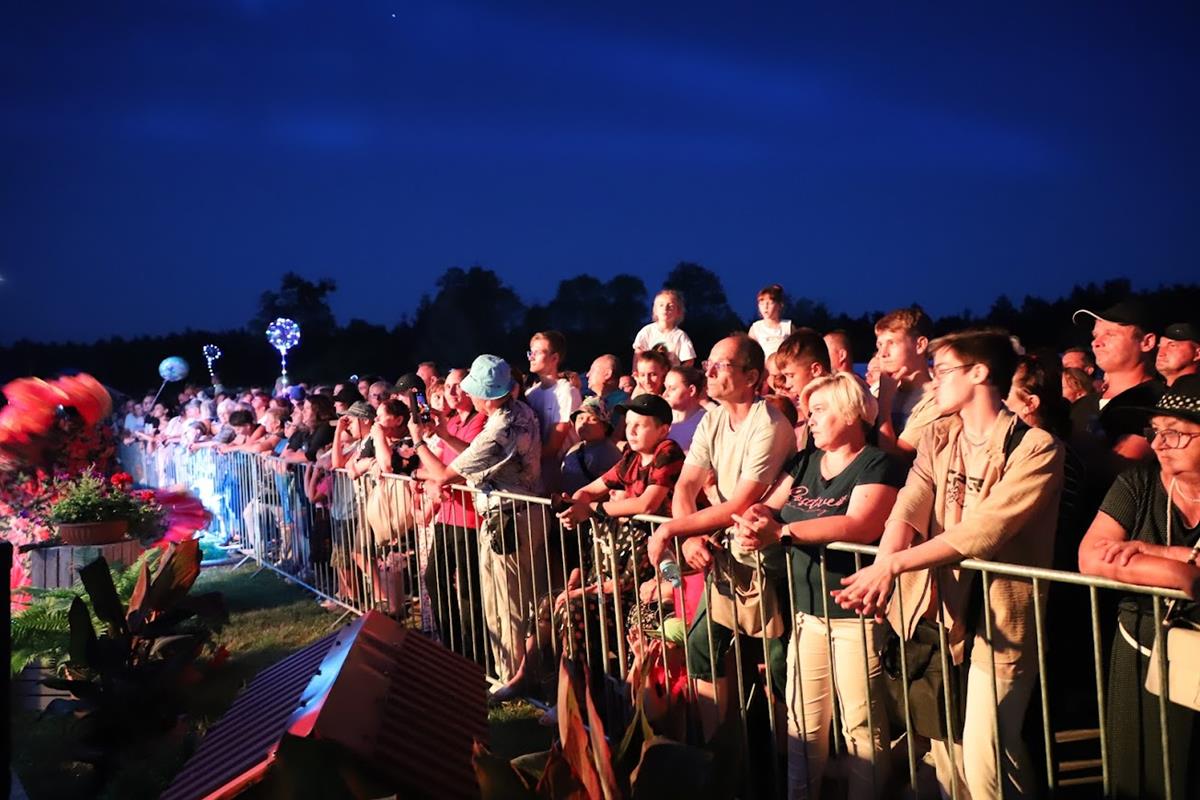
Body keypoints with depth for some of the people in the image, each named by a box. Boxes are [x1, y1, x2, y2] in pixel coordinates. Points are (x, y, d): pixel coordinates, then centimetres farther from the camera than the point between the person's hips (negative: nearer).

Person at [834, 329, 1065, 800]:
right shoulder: (937, 437, 9)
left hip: (999, 615, -5)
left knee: (984, 760, -7)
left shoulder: (1035, 448, -11)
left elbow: (983, 531, -22)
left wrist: (892, 566, -26)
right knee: (945, 746, 13)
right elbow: (908, 509, -6)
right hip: (942, 607, 6)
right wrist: (881, 571, -23)